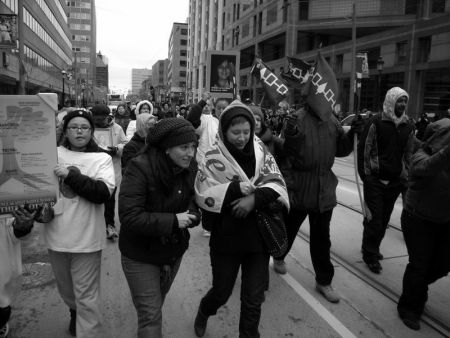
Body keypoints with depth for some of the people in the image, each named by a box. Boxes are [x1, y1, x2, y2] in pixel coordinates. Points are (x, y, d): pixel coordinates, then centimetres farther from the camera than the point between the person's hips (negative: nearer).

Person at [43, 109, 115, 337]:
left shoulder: (102, 159, -6)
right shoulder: (53, 154, 1)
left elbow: (104, 192, -19)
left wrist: (70, 175, -24)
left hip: (86, 237, -4)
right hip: (57, 234, 4)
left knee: (86, 295, 4)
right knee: (65, 288, 25)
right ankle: (75, 312, 54)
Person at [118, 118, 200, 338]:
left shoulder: (190, 167, -9)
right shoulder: (140, 168, -27)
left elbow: (194, 201, 0)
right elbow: (129, 216, -31)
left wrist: (192, 213, -24)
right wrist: (172, 221, -32)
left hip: (174, 251, 6)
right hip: (141, 255, -6)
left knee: (156, 303, 30)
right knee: (151, 316, 0)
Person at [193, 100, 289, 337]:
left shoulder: (260, 152, -1)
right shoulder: (213, 159, -9)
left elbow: (278, 184, -5)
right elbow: (202, 196, -14)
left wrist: (255, 197, -22)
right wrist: (235, 189, -25)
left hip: (258, 236, 2)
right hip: (226, 238, -2)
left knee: (253, 299, 11)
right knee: (222, 291, 18)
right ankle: (204, 313, 52)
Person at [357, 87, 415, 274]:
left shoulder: (408, 126, 8)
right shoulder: (376, 122, -7)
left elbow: (409, 154, 13)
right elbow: (363, 148, -7)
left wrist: (405, 177, 8)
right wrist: (365, 174, -8)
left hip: (395, 181, 5)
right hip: (375, 179, -5)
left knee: (384, 218, 13)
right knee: (374, 218, -2)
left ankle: (372, 249, 31)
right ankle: (370, 255, 13)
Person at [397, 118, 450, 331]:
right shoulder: (421, 156, -22)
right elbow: (428, 167, -45)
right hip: (419, 220, -6)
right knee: (419, 265, 1)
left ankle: (416, 288, 46)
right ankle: (409, 308, 26)